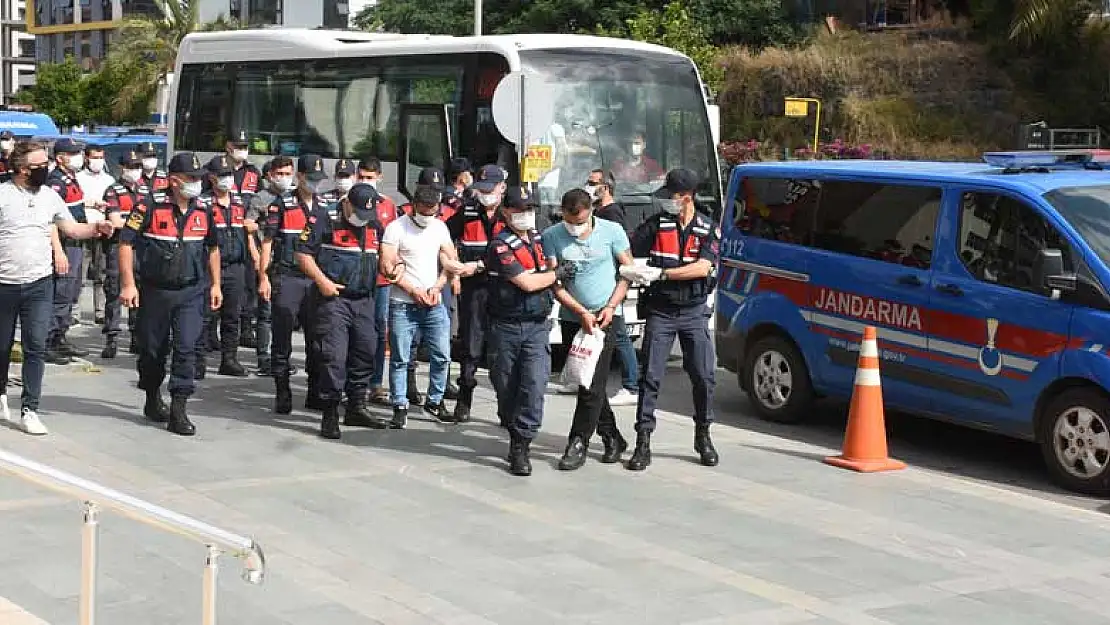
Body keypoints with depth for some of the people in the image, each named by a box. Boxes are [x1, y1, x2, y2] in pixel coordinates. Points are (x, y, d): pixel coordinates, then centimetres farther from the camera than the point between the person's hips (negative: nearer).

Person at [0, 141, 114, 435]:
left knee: (36, 349, -6)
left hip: (39, 284, 2)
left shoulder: (49, 196, 6)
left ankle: (29, 410, -4)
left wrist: (95, 229, -5)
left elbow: (71, 228, 12)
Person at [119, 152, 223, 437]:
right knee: (152, 349, 10)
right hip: (155, 290, -2)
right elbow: (126, 243, -8)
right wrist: (128, 284, -13)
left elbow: (213, 248, 19)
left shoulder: (203, 210, 5)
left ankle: (178, 411, -5)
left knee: (186, 347, -8)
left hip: (192, 292, 2)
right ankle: (153, 400, 31)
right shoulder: (151, 206, -9)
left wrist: (215, 285, 16)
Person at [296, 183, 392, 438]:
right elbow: (303, 253, -8)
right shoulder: (323, 220, -6)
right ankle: (330, 415, -4)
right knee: (333, 356, -10)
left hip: (364, 301, 7)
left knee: (365, 353, 10)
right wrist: (322, 281, -16)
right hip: (333, 299, -6)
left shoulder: (373, 225, 13)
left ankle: (357, 408, 23)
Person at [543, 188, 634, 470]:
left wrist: (611, 307, -9)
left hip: (605, 317, -3)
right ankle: (612, 438, 21)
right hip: (571, 317, 3)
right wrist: (581, 312, -12)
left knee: (593, 383, -10)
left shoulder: (611, 232, -3)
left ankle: (578, 444, -6)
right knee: (585, 381, 7)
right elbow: (554, 283, -4)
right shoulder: (552, 236, -3)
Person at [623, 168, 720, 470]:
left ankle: (703, 437, 18)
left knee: (704, 376, 1)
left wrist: (659, 273, -20)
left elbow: (702, 268, -14)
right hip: (661, 311, 0)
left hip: (694, 312, 0)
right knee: (650, 376, -5)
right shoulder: (656, 225, 1)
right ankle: (643, 443, -2)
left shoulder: (708, 230, 0)